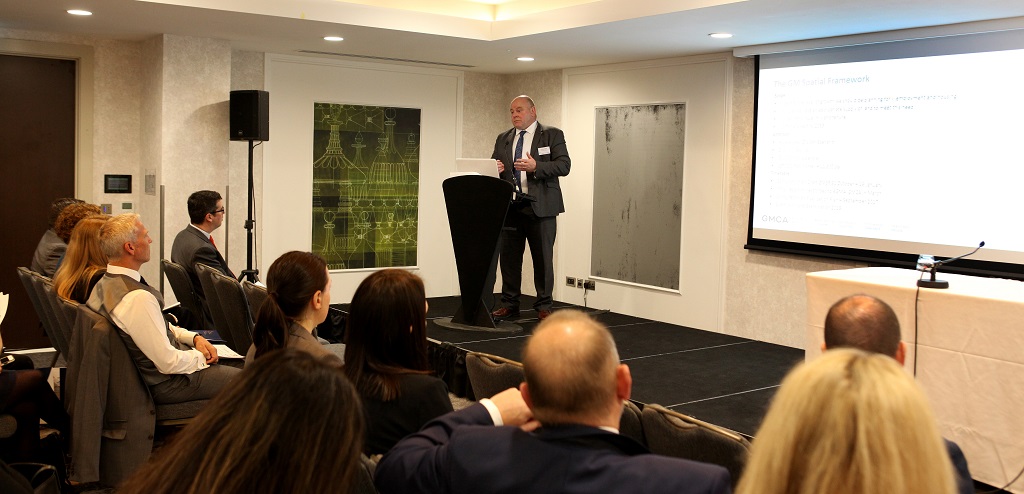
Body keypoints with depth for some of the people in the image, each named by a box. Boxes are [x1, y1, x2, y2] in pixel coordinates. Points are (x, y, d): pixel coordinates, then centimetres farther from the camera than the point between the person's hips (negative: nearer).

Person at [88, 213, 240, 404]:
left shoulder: (105, 283, 1)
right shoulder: (138, 298, -32)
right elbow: (169, 363, -27)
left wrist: (194, 337, 2)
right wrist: (200, 357, -9)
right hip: (164, 384, -10)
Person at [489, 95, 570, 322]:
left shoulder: (552, 135, 3)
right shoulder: (503, 139, 17)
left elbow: (564, 165, -7)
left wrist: (536, 167, -20)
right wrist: (496, 169, -7)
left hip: (540, 207, -4)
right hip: (509, 207, 4)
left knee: (543, 258, 1)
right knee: (509, 257, 6)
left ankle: (543, 307, 10)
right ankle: (509, 305, 16)